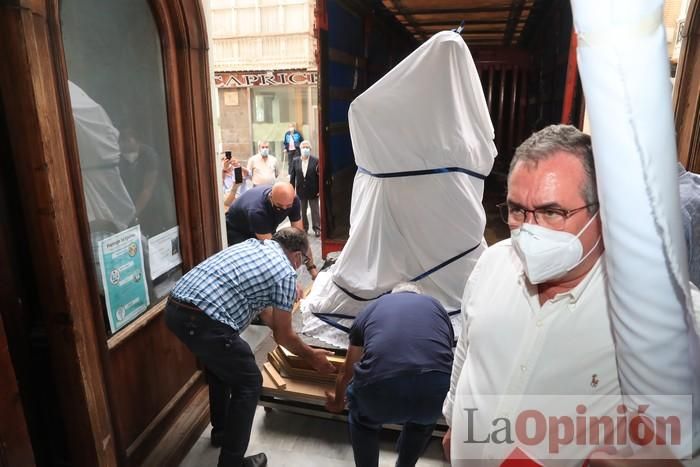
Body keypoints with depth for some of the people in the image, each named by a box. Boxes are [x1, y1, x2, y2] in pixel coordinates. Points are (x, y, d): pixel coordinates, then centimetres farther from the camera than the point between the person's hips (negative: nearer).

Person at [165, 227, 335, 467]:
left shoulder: (251, 245, 23)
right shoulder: (286, 273, -1)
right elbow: (282, 336, 8)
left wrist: (278, 323, 48)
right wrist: (311, 355, 25)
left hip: (175, 308, 9)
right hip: (204, 321, -9)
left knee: (220, 365, 32)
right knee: (249, 383, 11)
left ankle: (221, 430, 49)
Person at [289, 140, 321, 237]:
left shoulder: (316, 161, -6)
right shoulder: (295, 161, 3)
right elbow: (292, 177, 4)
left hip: (313, 192, -3)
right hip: (301, 191, 3)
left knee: (315, 211, 6)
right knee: (302, 211, 11)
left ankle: (317, 229, 16)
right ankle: (304, 228, 24)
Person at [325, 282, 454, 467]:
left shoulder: (371, 309, 28)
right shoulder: (436, 305, 29)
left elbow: (346, 372, 39)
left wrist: (338, 401, 60)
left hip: (381, 388, -1)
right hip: (438, 391, 2)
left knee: (363, 420, 34)